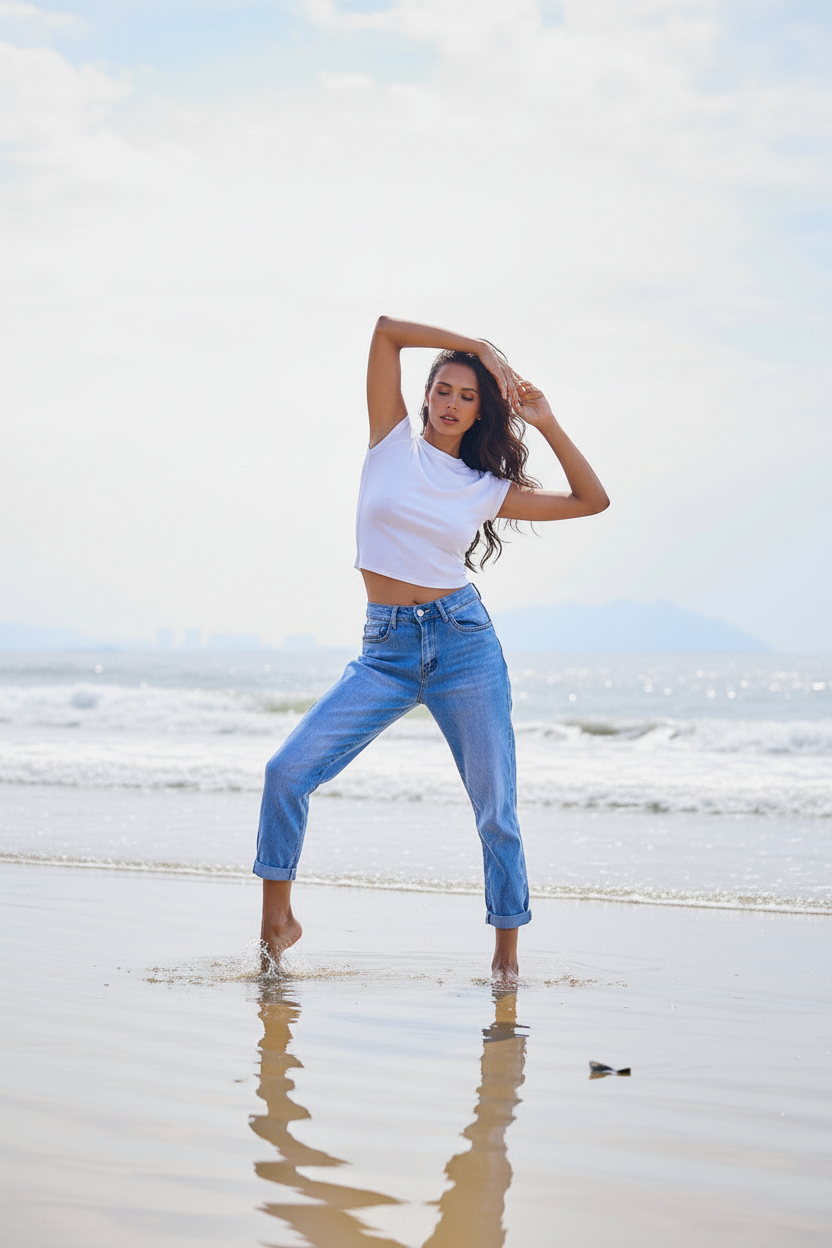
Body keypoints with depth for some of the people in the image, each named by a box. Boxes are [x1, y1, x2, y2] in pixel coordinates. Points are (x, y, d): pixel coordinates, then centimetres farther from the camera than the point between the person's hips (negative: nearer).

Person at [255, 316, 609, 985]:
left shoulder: (487, 489, 6)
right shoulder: (394, 441, 5)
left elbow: (592, 500, 9)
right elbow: (387, 327, -1)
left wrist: (547, 424, 4)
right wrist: (479, 345, 0)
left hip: (463, 642, 0)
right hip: (386, 650, 0)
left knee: (496, 810, 1)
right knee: (287, 771, -11)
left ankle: (507, 954, 17)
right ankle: (278, 918, 5)